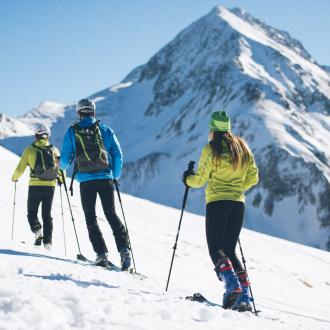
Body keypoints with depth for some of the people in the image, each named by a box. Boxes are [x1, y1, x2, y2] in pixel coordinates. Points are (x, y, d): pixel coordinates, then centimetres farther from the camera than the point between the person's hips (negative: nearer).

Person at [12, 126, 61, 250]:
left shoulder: (30, 150, 1)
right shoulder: (54, 150, 6)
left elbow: (20, 168, 2)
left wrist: (14, 178, 22)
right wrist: (61, 179, 22)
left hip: (35, 186, -2)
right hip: (50, 186, 2)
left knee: (32, 212, 11)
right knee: (47, 214, 11)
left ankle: (37, 230, -15)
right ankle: (48, 241, 2)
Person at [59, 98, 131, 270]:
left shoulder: (72, 132, 2)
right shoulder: (104, 129, 6)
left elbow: (65, 159, 3)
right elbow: (118, 154, 5)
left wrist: (61, 166, 27)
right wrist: (115, 175, 19)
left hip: (86, 181, -1)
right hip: (105, 178, 1)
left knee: (91, 218, 8)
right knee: (111, 214, 7)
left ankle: (101, 253, -3)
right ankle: (124, 249, -10)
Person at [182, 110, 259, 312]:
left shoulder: (211, 149, -6)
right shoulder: (243, 148, 11)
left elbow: (199, 180, -4)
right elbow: (253, 177, 12)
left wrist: (187, 178, 17)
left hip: (217, 202, -6)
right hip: (238, 204, 6)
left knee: (216, 249, -2)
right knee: (230, 250, 12)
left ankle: (232, 285, -27)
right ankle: (244, 296, -1)